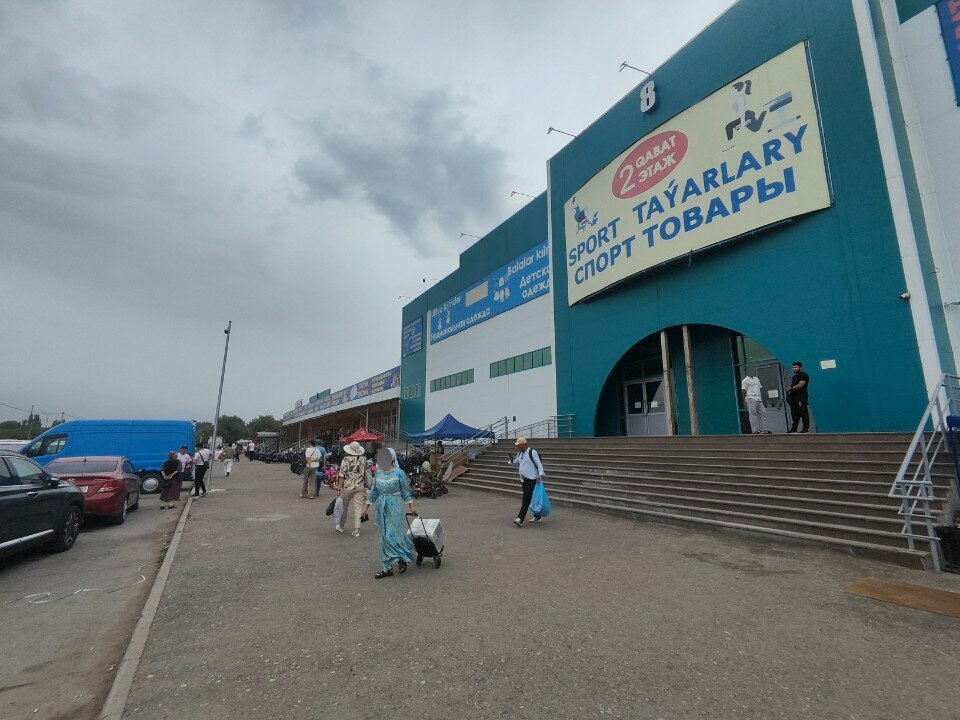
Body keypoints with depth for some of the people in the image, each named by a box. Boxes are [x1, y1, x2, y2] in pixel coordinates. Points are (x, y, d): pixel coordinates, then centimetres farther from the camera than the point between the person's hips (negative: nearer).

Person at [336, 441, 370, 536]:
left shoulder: (346, 460, -10)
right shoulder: (364, 460, 0)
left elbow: (342, 476, -10)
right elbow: (366, 474, 6)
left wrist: (339, 488, -3)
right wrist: (365, 488, 15)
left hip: (348, 487, -2)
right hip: (360, 487, 2)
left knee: (344, 507, 17)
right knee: (358, 508, 5)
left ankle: (341, 526, 35)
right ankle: (356, 529, 0)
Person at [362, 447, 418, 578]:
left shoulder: (399, 473, -7)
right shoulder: (378, 473, 6)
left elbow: (406, 492, -1)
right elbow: (373, 492, 14)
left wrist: (411, 506, -3)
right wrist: (366, 507, 14)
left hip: (395, 508, -5)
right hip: (381, 508, 6)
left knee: (392, 536, -8)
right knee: (384, 538, 9)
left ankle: (401, 559, 15)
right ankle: (387, 568, 17)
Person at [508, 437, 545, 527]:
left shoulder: (532, 452, -12)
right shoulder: (519, 453, 12)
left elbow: (539, 464, -13)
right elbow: (516, 463, 23)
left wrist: (540, 475, -22)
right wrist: (511, 460, 2)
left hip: (531, 479, -8)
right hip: (523, 479, 8)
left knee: (526, 499, -13)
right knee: (530, 499, 14)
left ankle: (520, 519, -17)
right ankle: (537, 517, 27)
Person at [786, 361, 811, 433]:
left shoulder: (804, 375, -5)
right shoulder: (795, 376, 22)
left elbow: (800, 385, -17)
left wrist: (791, 388, -9)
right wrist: (790, 391, 8)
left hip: (802, 398, -9)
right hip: (794, 398, 9)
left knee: (803, 413, -7)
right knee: (794, 414, 8)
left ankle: (806, 428, -3)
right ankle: (794, 429, 10)